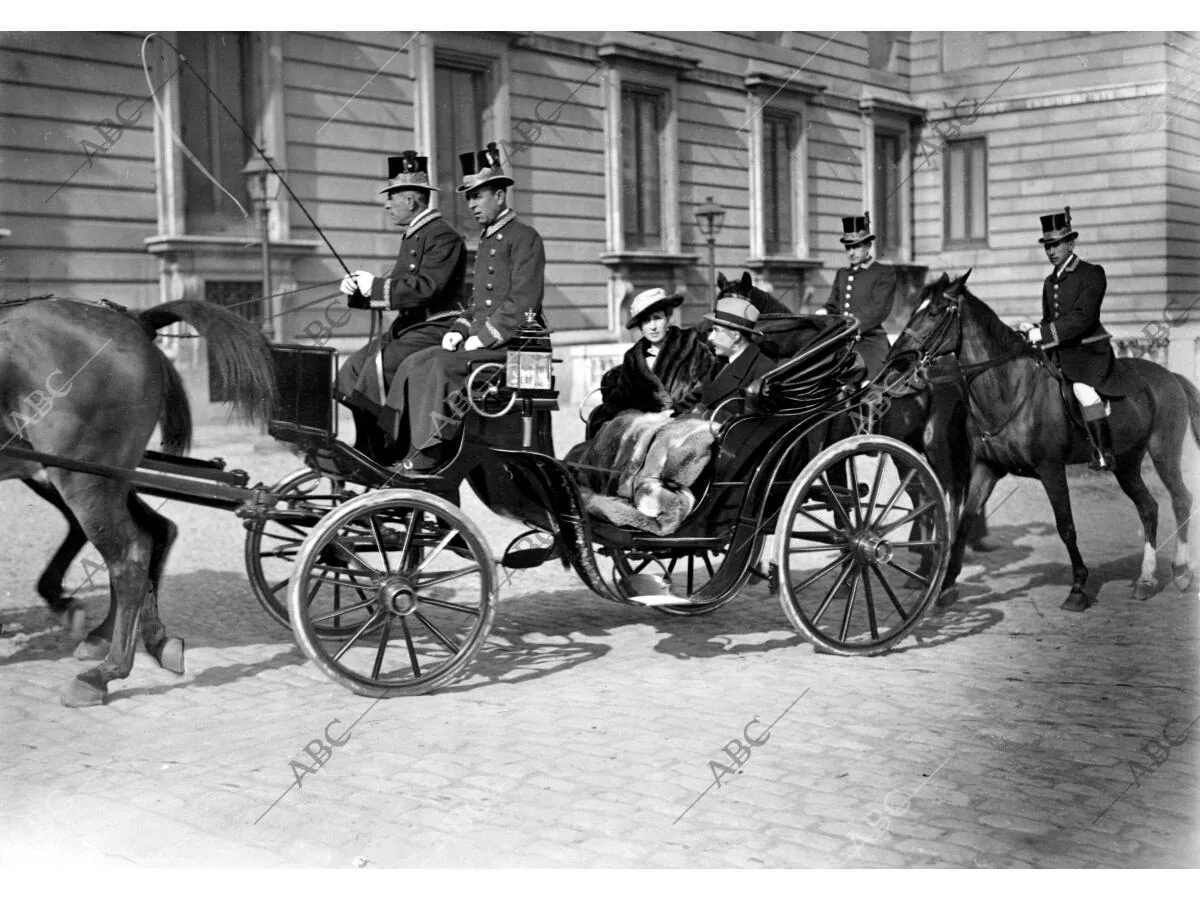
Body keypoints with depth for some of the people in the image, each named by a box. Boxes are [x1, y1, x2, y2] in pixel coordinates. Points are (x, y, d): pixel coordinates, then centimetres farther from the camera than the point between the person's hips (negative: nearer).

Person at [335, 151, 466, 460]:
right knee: (354, 368, 0)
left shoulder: (444, 237, -13)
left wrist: (376, 285, -17)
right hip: (408, 326, 10)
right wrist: (359, 288, 4)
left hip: (436, 329, -10)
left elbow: (427, 288, -24)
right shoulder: (412, 237, 19)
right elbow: (397, 287, 21)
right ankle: (365, 450, 5)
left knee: (379, 368, -23)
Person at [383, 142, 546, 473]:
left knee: (442, 366, -28)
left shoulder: (524, 237, -7)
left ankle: (427, 458, -24)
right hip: (480, 341, 9)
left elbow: (522, 303, -15)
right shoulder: (486, 241, 22)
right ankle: (405, 448, -14)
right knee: (414, 364, -9)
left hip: (512, 343, -9)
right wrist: (459, 330, 5)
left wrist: (481, 337, -18)